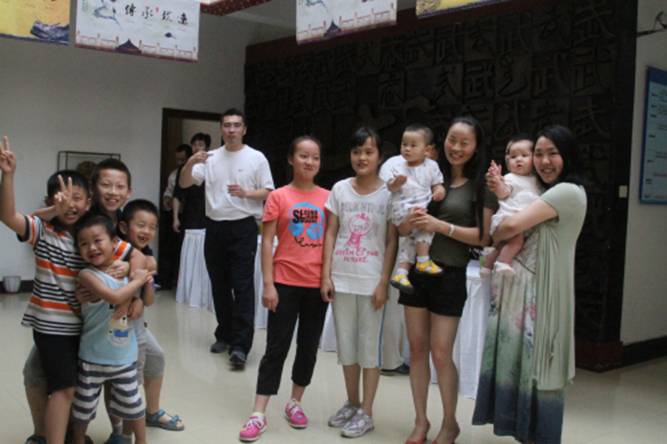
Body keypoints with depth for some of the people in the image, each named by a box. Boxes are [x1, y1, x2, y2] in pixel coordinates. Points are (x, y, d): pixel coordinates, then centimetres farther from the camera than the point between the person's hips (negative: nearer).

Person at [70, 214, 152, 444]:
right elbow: (114, 297, -31)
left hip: (125, 357, 4)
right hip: (93, 358, -4)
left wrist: (146, 283, -4)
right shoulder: (87, 275, -17)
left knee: (132, 404, 16)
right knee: (84, 406, 13)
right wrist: (138, 280, -18)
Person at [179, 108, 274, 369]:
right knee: (219, 285, 13)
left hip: (243, 228, -4)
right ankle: (225, 335, 27)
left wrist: (245, 193, -18)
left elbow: (269, 193, -1)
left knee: (242, 287, -7)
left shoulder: (256, 158, 0)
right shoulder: (210, 158, 8)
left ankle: (240, 345, -7)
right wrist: (191, 162, -15)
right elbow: (184, 184, 3)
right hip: (215, 227, 4)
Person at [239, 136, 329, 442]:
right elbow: (267, 243, -5)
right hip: (286, 283, -3)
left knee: (309, 346, 13)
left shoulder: (328, 198, 4)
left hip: (318, 284, 3)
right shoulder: (278, 197, -4)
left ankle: (295, 403, 30)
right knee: (276, 347, 0)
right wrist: (268, 284, -11)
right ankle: (259, 414, 7)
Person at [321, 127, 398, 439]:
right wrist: (326, 275, -2)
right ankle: (352, 403, 30)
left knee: (370, 346, 5)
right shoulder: (340, 189, 3)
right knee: (346, 344, 13)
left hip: (371, 282, -3)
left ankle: (366, 413, 17)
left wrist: (383, 283, -10)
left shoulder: (389, 194, -4)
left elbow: (391, 243, -4)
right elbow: (330, 234, 5)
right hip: (341, 279, 3)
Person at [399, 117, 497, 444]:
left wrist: (441, 226, -19)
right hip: (416, 270, 3)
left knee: (441, 354, 2)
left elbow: (482, 237, -7)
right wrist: (410, 221, -16)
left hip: (449, 275, -3)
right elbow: (401, 227, 8)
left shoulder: (481, 186, -2)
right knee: (417, 349, 9)